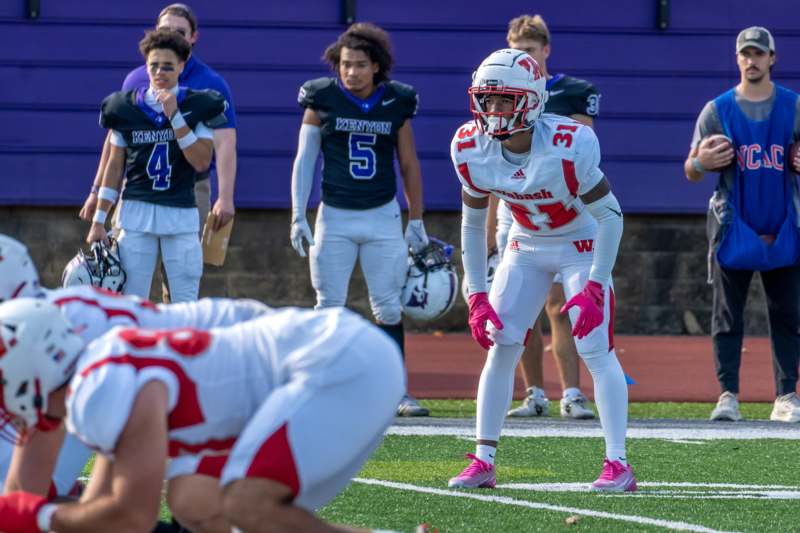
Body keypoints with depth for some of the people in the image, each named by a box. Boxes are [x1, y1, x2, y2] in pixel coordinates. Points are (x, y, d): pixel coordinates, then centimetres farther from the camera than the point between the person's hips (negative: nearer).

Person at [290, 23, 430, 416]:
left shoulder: (396, 103, 0)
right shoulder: (322, 99, -4)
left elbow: (409, 165, 9)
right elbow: (304, 159, -1)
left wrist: (416, 221, 11)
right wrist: (298, 215, -7)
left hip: (383, 217, 1)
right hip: (335, 217, -1)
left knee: (388, 307, 2)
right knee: (329, 308, 0)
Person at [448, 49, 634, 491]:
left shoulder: (568, 147, -32)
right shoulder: (471, 149, -17)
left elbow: (610, 216, -22)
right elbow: (473, 225, -2)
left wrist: (593, 287, -24)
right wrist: (477, 297, -5)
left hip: (582, 245, -4)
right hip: (526, 248, 4)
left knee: (596, 349, -14)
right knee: (500, 345, -5)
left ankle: (618, 464, -12)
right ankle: (483, 461, 2)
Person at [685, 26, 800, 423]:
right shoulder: (717, 110, 4)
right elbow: (691, 172, 4)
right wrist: (700, 161, -20)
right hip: (733, 227, -1)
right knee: (727, 315, -2)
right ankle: (728, 395, 0)